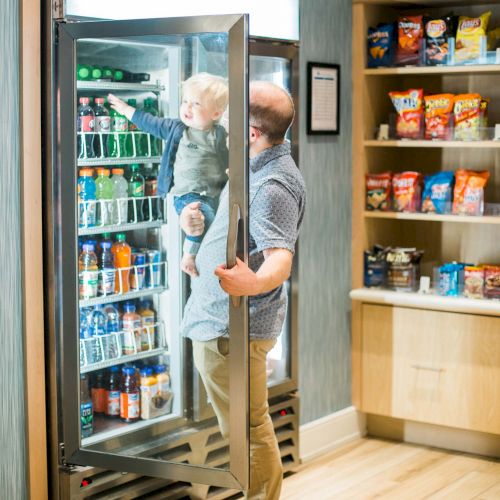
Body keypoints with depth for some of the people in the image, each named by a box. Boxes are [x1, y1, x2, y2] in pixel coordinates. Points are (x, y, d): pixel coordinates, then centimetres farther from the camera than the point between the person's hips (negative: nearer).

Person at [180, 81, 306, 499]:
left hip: (234, 328, -12)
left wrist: (253, 282, -57)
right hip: (217, 320, 12)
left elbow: (280, 256, -35)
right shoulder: (257, 167, 11)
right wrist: (197, 223, 10)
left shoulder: (273, 185, -23)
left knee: (249, 431, -2)